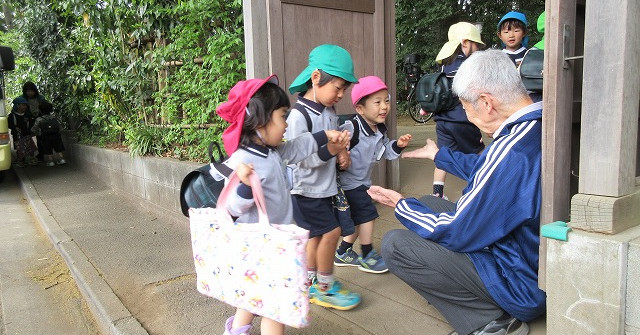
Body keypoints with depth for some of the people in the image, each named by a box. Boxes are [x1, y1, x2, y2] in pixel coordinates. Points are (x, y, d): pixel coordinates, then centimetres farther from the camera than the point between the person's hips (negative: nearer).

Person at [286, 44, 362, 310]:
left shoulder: (329, 112, 4)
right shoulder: (299, 116, -21)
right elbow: (301, 159, -22)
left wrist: (341, 153, -3)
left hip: (323, 187, 8)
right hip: (305, 190, -8)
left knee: (316, 234, 16)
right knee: (331, 231, -5)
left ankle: (311, 285, 32)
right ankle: (324, 287, 15)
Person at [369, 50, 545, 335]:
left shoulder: (511, 150, -32)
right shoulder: (539, 125, -2)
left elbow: (455, 233, -22)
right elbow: (485, 169, 17)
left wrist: (400, 205, -5)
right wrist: (438, 155, 32)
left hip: (523, 284, -9)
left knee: (393, 244, -12)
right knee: (430, 204, 18)